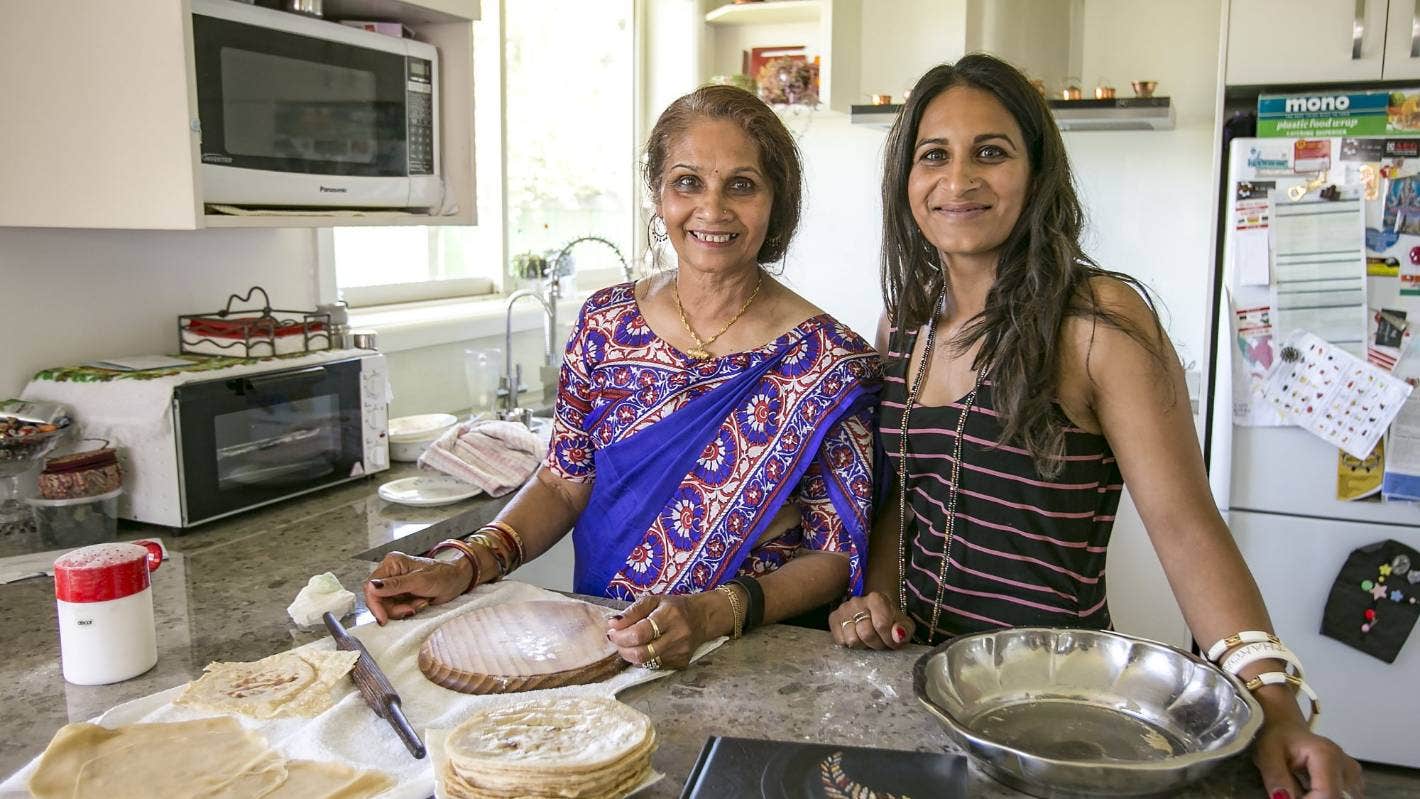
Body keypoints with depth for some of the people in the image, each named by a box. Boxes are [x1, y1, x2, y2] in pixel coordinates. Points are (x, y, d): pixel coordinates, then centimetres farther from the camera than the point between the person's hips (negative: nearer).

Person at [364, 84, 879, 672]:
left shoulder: (828, 361, -8)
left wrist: (717, 613, -22)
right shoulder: (607, 322, 3)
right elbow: (563, 483, 9)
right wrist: (469, 563, -7)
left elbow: (836, 554, -6)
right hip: (597, 644, 4)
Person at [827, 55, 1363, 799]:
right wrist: (878, 599, -5)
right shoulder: (903, 324, 3)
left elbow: (1185, 527, -17)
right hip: (915, 667, 5)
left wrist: (1273, 705, -27)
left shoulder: (1099, 320, -14)